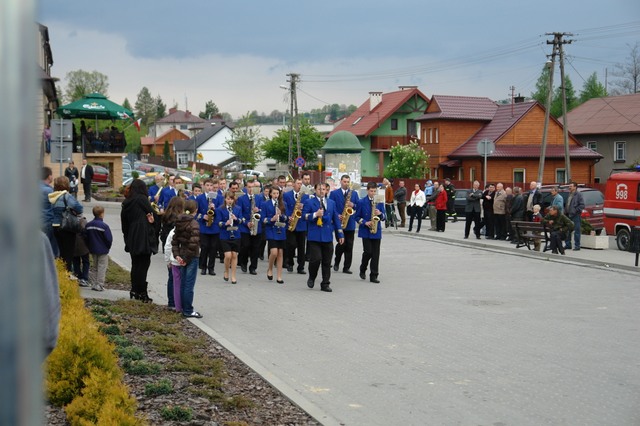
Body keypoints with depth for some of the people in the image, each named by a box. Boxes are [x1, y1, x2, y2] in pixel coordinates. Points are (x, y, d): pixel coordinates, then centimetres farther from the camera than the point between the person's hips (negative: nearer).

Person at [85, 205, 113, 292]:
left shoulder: (88, 225, 1)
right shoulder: (104, 226, -17)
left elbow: (86, 238, 6)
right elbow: (109, 239, -14)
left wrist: (90, 247, 17)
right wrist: (108, 247, 4)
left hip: (93, 250, 6)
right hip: (103, 251, -6)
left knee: (94, 267, 17)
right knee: (102, 267, 1)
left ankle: (94, 284, 18)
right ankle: (99, 285, -1)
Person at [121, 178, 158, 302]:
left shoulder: (126, 203, 10)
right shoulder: (142, 199, -9)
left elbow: (124, 222, 13)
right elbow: (153, 216, -10)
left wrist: (128, 239, 17)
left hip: (132, 240, 7)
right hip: (144, 239, -6)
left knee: (135, 265, 17)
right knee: (143, 265, -2)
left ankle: (134, 291, 22)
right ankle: (142, 293, -1)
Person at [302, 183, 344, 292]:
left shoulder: (331, 203, 14)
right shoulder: (309, 203, 2)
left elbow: (336, 219, 15)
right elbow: (304, 215, -5)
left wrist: (340, 234, 10)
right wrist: (315, 214, -19)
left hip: (327, 237, 4)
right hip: (314, 237, -4)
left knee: (327, 262, 5)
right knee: (316, 259, -12)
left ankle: (325, 284, 13)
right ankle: (311, 278, 14)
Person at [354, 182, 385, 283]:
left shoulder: (379, 202, 8)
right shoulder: (361, 202, 0)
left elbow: (383, 217, 10)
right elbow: (357, 217, 1)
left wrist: (380, 214, -12)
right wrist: (365, 222, -13)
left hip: (376, 231, 3)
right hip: (365, 231, -3)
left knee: (375, 254, 0)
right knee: (368, 252, -9)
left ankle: (374, 276, 5)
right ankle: (363, 270, 16)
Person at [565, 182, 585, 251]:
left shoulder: (578, 195, -8)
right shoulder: (569, 195, 17)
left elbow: (582, 205, -13)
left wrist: (576, 210, -17)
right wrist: (566, 211, 11)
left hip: (576, 216, -9)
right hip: (569, 215, 9)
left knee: (576, 231, -4)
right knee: (568, 230, 13)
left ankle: (577, 246, 0)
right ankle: (568, 245, 22)